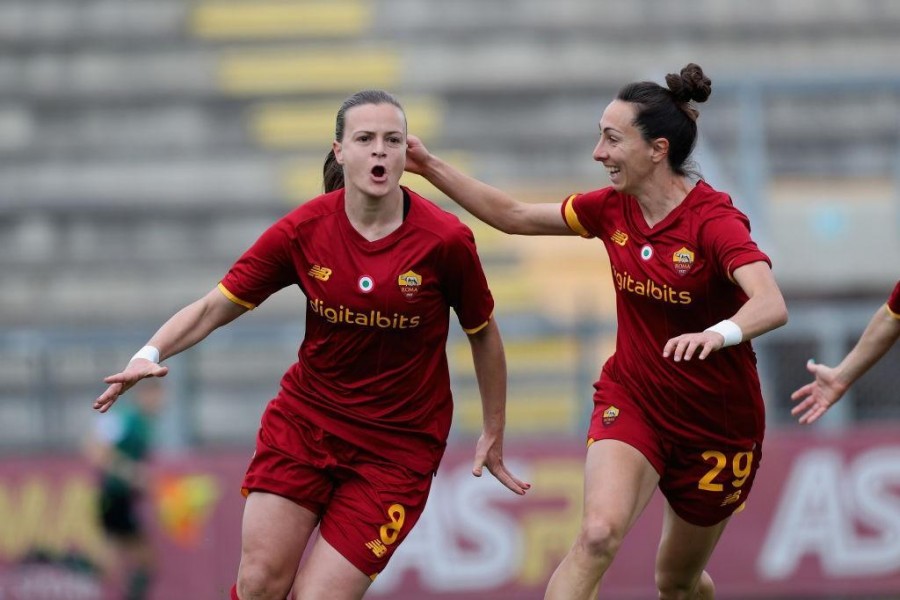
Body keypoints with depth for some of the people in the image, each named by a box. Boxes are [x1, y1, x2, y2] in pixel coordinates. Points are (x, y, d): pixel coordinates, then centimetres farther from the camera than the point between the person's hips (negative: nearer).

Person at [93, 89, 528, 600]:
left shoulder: (446, 240, -13)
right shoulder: (304, 231, -8)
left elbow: (483, 332, 3)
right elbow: (214, 308, -3)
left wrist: (494, 433, 11)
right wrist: (151, 355, -20)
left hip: (396, 448, -2)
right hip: (304, 420, 2)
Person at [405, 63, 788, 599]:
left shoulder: (714, 221, -22)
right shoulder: (614, 208, -4)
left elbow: (772, 305, -38)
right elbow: (515, 216, 9)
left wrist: (719, 333, -58)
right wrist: (430, 166, 3)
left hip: (717, 424, -3)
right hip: (631, 400, 3)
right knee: (598, 535, -25)